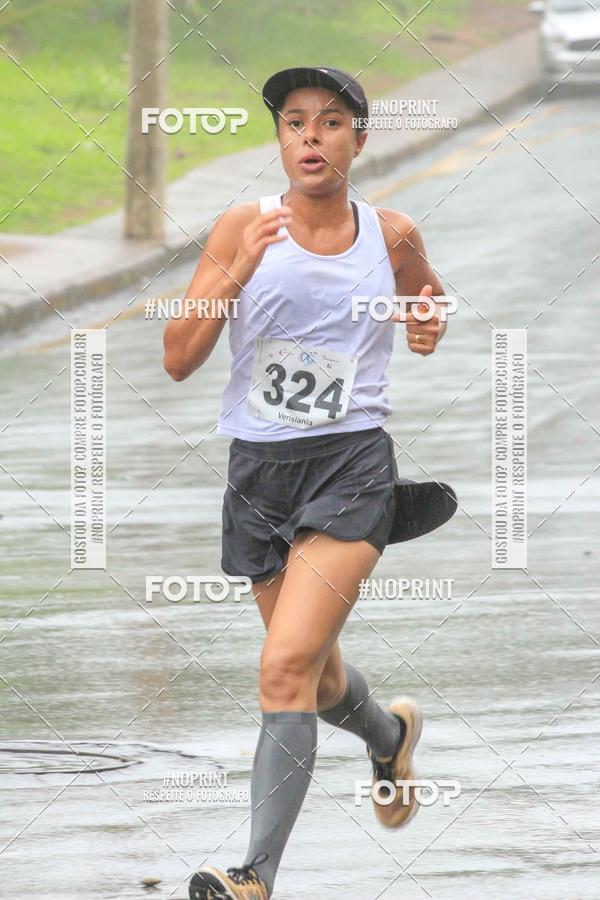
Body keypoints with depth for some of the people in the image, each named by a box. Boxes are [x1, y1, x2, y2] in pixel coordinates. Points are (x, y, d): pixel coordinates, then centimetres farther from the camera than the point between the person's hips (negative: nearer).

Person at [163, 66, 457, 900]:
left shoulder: (392, 235, 3)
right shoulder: (244, 228, -2)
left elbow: (431, 301, 26)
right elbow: (178, 359, -7)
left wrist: (429, 325, 2)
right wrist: (237, 273, -21)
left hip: (352, 463, -2)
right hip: (259, 467, 2)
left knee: (288, 666, -20)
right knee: (321, 679, 18)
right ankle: (392, 734, 54)